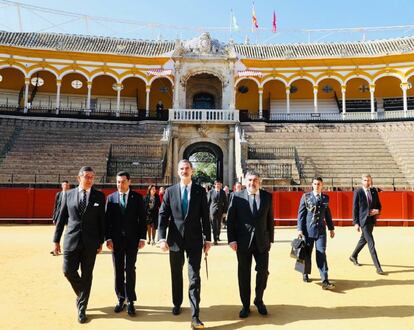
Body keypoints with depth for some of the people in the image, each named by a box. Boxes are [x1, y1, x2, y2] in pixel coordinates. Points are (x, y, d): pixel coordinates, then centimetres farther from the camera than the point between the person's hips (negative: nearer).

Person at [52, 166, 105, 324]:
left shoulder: (99, 196, 0)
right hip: (72, 240, 1)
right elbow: (62, 218, 7)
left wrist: (101, 241, -1)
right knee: (68, 271, 2)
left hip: (90, 242, -1)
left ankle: (82, 308, 20)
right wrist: (56, 239, 5)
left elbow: (102, 220, 2)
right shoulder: (69, 194, 4)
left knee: (86, 275, 5)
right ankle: (81, 295, 32)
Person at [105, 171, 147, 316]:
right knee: (118, 271, 8)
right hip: (116, 239, 2)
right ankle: (121, 299, 21)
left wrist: (142, 238, -4)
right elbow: (107, 219, 3)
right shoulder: (110, 198, 5)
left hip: (132, 239, -1)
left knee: (130, 270, 0)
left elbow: (142, 218, 0)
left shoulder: (137, 197, 1)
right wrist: (108, 238, -4)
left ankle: (130, 301, 10)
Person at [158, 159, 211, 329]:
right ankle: (177, 304, 38)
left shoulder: (200, 191, 0)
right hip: (175, 240, 2)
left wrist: (207, 239, 0)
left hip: (194, 240, -1)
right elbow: (163, 215, -2)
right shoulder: (170, 191, 1)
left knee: (194, 277, -3)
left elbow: (205, 216, 2)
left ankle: (195, 316, 2)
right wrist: (162, 238, -11)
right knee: (176, 275, 17)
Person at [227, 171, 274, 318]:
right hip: (243, 242, -1)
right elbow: (230, 219, -3)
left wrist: (270, 239, 6)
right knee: (244, 274, 8)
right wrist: (231, 239, -9)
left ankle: (259, 300, 30)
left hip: (262, 241, 2)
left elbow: (270, 219, 7)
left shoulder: (267, 196, 3)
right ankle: (245, 305, 24)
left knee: (263, 271, 5)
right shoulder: (237, 196, -3)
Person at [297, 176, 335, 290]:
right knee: (307, 253, 10)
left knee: (321, 254, -6)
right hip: (308, 229, -1)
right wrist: (300, 229, -8)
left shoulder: (325, 198, 9)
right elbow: (301, 214, -2)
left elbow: (327, 214, 17)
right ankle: (306, 274, 30)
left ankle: (325, 281, -7)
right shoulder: (306, 197, -1)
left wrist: (331, 228, 17)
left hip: (321, 230, 2)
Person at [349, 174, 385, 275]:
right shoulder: (358, 192, -9)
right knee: (371, 243, -8)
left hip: (372, 220, 6)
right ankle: (378, 267, -4)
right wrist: (355, 222, -11)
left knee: (364, 239, 20)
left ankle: (353, 256, 41)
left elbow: (378, 205, 15)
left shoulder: (374, 191, 6)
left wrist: (377, 211, -8)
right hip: (363, 220, -6)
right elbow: (355, 208, -8)